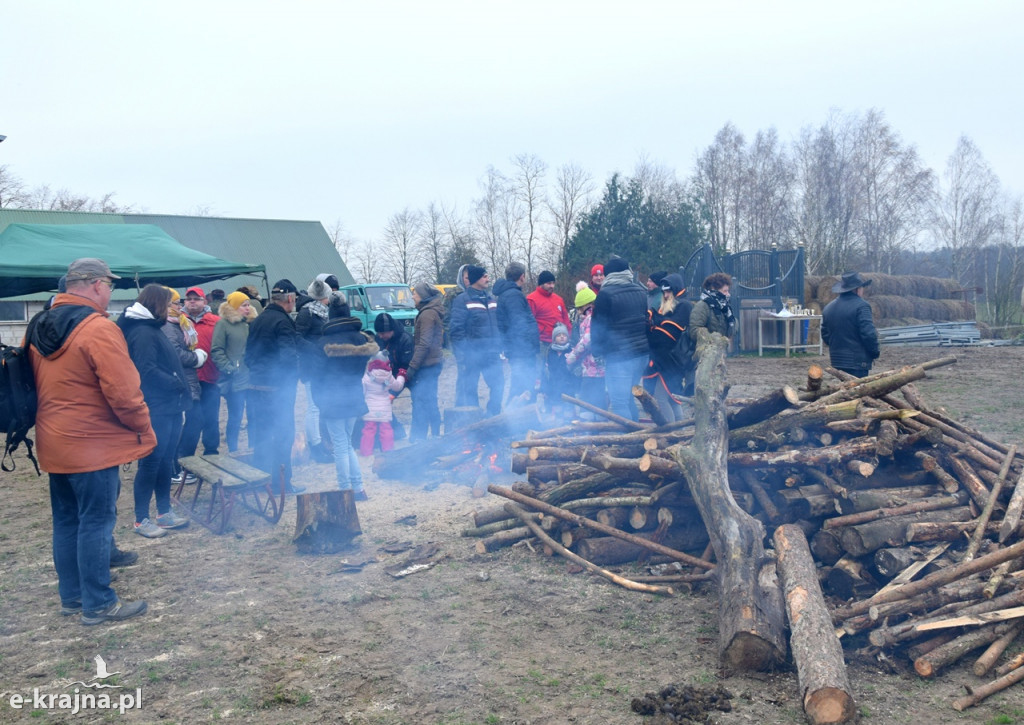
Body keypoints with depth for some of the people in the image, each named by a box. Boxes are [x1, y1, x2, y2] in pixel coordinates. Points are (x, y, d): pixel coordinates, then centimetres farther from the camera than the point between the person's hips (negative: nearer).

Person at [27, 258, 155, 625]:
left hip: (54, 444, 9)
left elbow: (32, 384, 17)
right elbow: (124, 392, -21)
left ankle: (71, 595, 26)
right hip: (92, 445, -9)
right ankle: (98, 604, 6)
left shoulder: (39, 328, 8)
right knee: (96, 523, -1)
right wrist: (145, 431, -7)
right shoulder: (99, 329, -19)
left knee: (66, 521, 16)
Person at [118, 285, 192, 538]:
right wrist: (178, 385, -13)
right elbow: (148, 371, -23)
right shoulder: (142, 333, -15)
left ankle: (164, 512, 25)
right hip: (156, 410, -10)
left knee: (166, 461, 16)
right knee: (151, 462, -2)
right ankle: (141, 520, 8)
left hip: (169, 408, 10)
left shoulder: (153, 330, 16)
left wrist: (181, 391, 5)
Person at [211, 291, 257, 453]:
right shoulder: (223, 324, -4)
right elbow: (216, 351, -8)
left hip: (253, 377, 5)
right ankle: (233, 451, 12)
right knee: (235, 416, 0)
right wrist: (229, 368, -15)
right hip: (235, 380, -5)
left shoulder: (251, 323, 11)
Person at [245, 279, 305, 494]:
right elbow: (289, 357, -20)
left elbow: (248, 354, 18)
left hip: (256, 385, 8)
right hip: (278, 387, -8)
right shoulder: (282, 321, -13)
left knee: (261, 434, 14)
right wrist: (292, 380, -5)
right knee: (283, 434, 2)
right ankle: (282, 482, 6)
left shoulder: (257, 320, 13)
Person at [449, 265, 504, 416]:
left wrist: (499, 346, 8)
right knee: (471, 388, 4)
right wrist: (464, 350, -17)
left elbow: (499, 324, 18)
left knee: (498, 384, 2)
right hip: (473, 355, -5)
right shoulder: (462, 300, -6)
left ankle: (493, 415, 15)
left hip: (492, 353, 6)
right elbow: (456, 328, -11)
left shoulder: (492, 300, 14)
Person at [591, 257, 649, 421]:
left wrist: (598, 348, 8)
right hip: (642, 353, 8)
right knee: (627, 395, 22)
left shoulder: (605, 294, -10)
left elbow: (598, 326, -6)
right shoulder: (640, 291, 9)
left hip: (618, 357, -7)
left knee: (619, 403, -4)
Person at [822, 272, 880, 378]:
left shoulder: (828, 308, 11)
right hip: (857, 361, -7)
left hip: (837, 360, 7)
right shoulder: (861, 306, -12)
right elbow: (868, 334, -17)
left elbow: (825, 335, 16)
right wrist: (875, 353, -3)